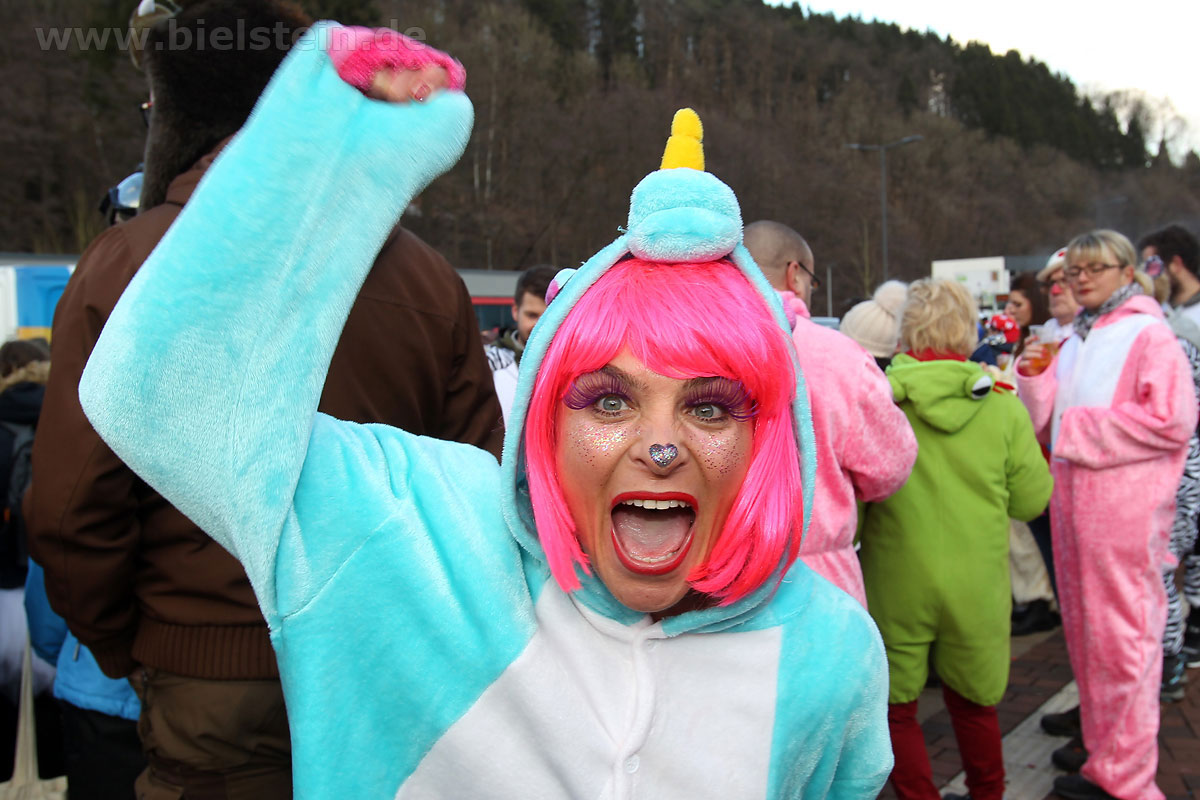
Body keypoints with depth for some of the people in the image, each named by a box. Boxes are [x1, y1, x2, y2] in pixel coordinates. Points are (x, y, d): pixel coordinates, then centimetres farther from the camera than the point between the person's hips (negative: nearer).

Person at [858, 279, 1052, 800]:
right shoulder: (1002, 404, -5)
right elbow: (1031, 500, 0)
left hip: (896, 583, -2)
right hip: (977, 585, 3)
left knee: (897, 707, 14)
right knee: (972, 701, 23)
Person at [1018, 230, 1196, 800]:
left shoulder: (1148, 335, -5)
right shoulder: (1073, 343, 16)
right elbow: (1045, 423, 15)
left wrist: (1082, 429, -12)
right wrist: (1034, 376, -1)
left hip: (1125, 505, -7)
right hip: (1072, 498, 7)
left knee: (1121, 638, -1)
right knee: (1084, 632, 13)